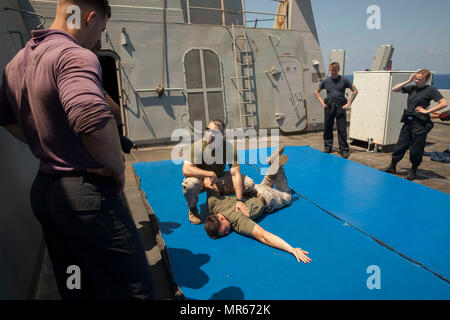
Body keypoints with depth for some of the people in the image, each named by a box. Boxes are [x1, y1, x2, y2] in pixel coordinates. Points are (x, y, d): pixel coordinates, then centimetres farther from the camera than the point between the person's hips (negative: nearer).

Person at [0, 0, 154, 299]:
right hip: (84, 192, -9)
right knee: (131, 289, 3)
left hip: (42, 188, 10)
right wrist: (117, 167, -18)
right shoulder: (74, 55, -17)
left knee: (74, 287, 24)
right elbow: (92, 118, -35)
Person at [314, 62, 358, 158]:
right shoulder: (326, 81, 8)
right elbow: (316, 91, 20)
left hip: (341, 106, -2)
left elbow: (355, 91, 8)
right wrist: (322, 102, 8)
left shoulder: (344, 80, 3)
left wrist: (349, 103, 0)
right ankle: (328, 147, 22)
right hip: (329, 106, 2)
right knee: (328, 128, 7)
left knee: (342, 129, -2)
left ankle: (343, 150, 5)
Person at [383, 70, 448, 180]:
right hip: (408, 122, 5)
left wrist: (427, 111, -11)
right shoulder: (412, 88, 11)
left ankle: (413, 171, 20)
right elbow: (394, 89, 10)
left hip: (420, 124, -5)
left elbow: (444, 103, -9)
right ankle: (392, 167, 22)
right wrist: (408, 81, 3)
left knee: (416, 150, 3)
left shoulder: (430, 90, -4)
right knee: (399, 146, 9)